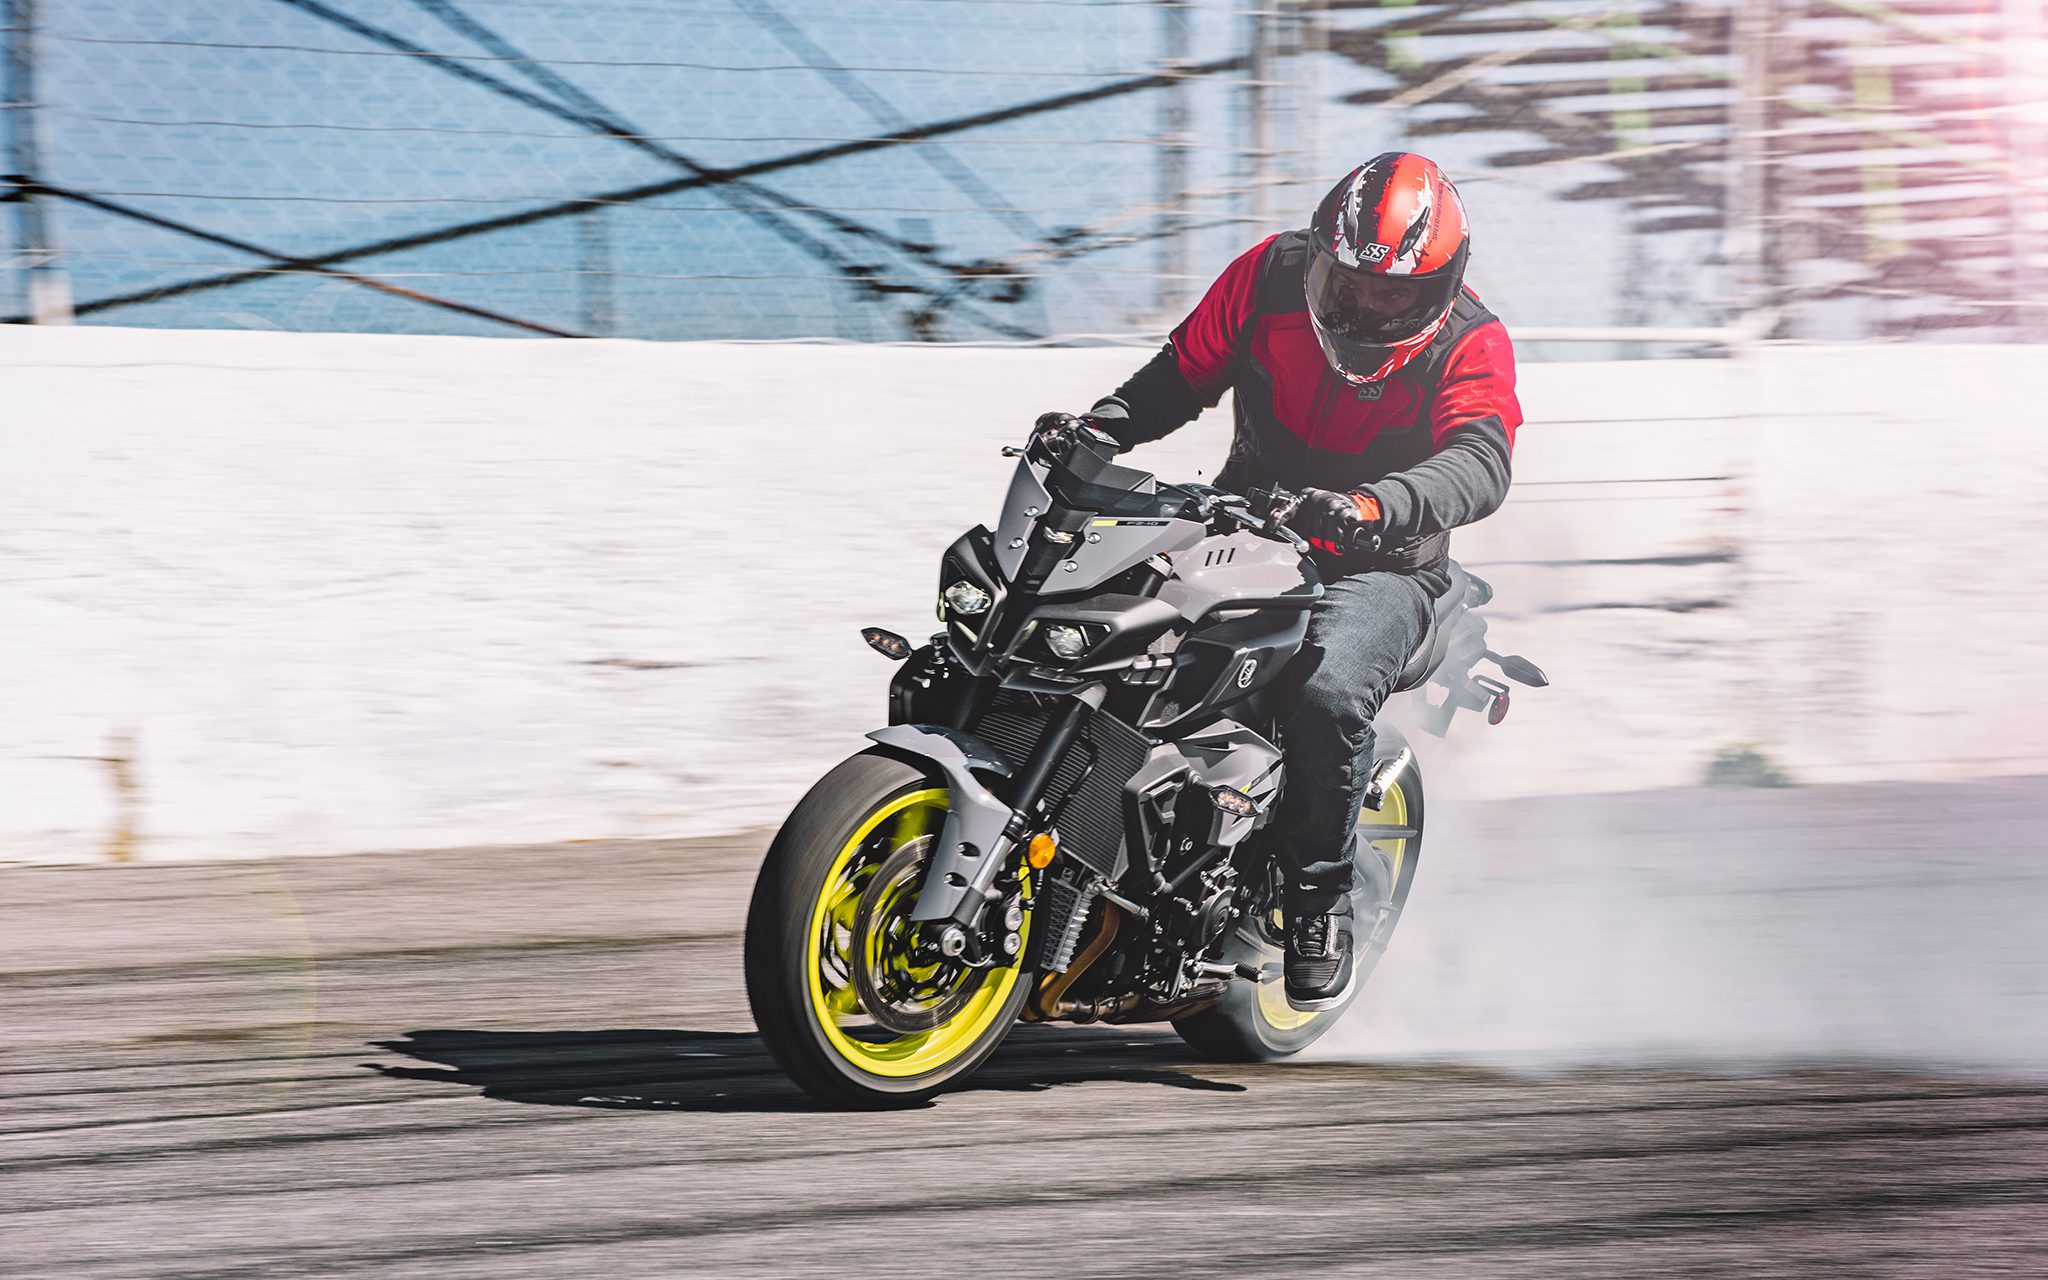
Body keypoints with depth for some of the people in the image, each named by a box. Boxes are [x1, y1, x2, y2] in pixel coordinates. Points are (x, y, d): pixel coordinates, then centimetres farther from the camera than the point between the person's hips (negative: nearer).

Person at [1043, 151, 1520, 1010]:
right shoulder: (1272, 278, -2)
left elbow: (1479, 464, -30)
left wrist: (1374, 507, -50)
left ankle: (1321, 900, -16)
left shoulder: (1471, 349, -13)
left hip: (1379, 564, -4)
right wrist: (1102, 424, -10)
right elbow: (1185, 370, 10)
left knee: (1330, 692, -34)